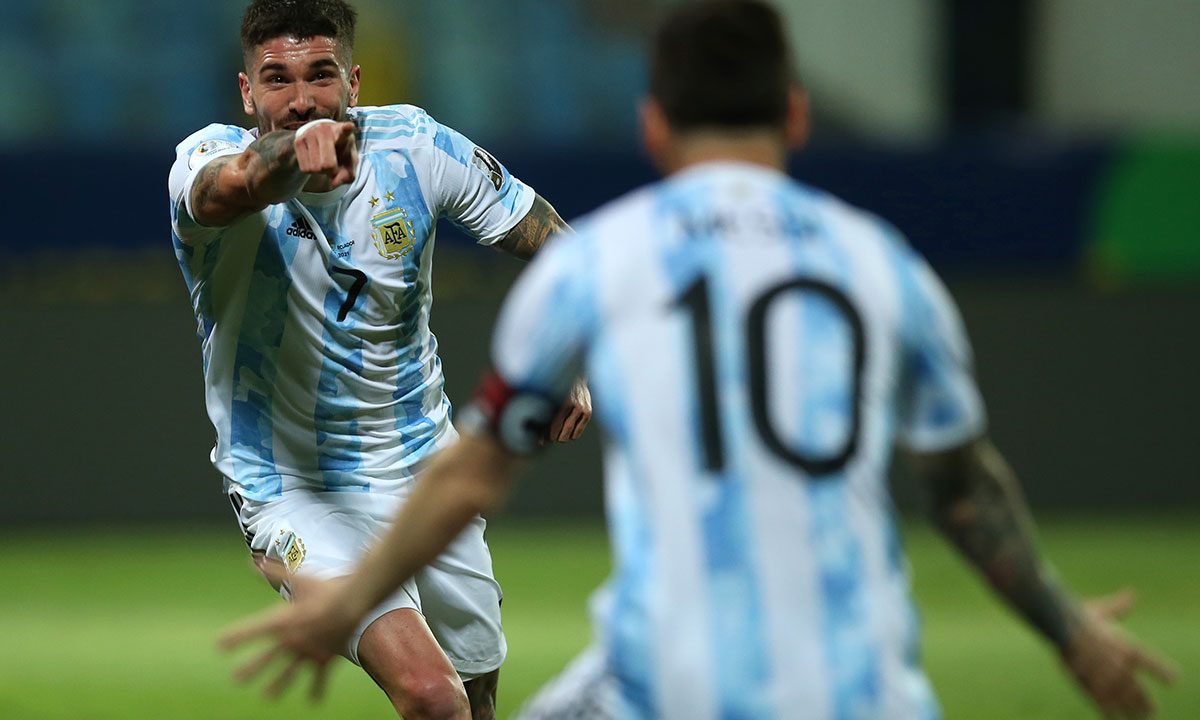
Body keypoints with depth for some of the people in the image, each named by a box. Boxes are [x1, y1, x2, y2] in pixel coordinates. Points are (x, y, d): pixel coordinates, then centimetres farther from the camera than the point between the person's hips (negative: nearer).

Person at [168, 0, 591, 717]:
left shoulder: (416, 145, -9)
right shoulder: (210, 156, -20)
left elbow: (546, 236, 4)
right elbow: (224, 191, -47)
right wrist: (296, 153, -68)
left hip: (424, 466, 5)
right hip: (295, 491, -5)